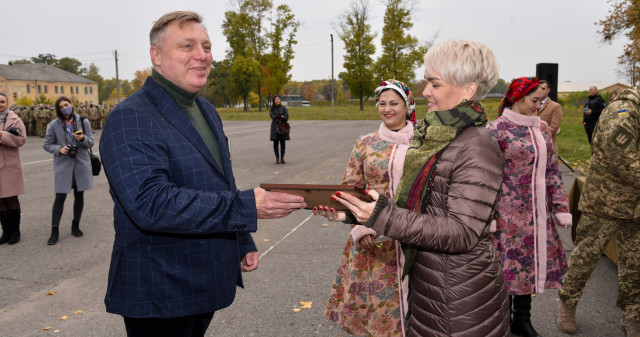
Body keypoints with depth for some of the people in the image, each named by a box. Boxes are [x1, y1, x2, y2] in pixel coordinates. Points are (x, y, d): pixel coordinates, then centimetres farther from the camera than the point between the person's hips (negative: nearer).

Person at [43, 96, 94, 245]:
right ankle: (54, 230, 7)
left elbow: (91, 143, 3)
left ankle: (75, 226, 25)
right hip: (63, 165, -2)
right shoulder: (54, 125, -1)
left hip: (81, 164, 2)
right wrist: (59, 149, -14)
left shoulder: (83, 122, 2)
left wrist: (83, 139, -18)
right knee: (60, 197, -2)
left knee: (79, 195, 10)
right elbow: (47, 144, 4)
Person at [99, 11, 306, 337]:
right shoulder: (130, 119, -18)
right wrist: (247, 207, -31)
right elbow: (151, 203, -30)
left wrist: (243, 242, 17)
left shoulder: (207, 111, 11)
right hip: (160, 294, -8)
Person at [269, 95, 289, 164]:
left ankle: (282, 158, 6)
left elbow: (286, 118, -8)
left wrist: (277, 118, -13)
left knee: (282, 143, -1)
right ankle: (277, 158, 5)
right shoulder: (271, 109, 6)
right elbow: (273, 117, -9)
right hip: (275, 127, 0)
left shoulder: (284, 108, 4)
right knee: (275, 143, -1)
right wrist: (281, 116, -8)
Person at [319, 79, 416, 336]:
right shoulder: (365, 144, 4)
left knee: (410, 298, 7)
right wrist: (361, 228, -8)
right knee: (373, 299, 8)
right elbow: (350, 190, 4)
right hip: (374, 240, 1)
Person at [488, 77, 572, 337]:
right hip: (508, 212, -6)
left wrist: (560, 207, 7)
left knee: (533, 260, 13)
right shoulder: (498, 129, -11)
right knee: (509, 263, 3)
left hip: (538, 212, 6)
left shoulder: (542, 128, 8)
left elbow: (552, 170, 12)